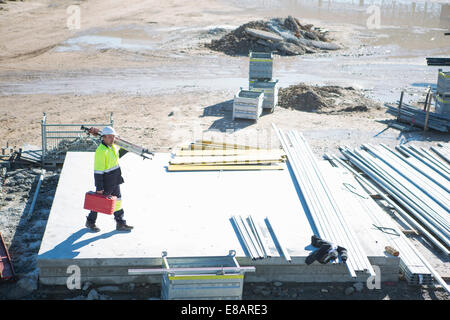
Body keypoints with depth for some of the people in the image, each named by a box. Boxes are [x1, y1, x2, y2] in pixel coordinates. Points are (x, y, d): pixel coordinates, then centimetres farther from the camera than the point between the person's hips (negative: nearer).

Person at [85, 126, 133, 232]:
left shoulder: (113, 146, 3)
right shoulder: (101, 151, -24)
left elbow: (118, 154, 29)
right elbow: (98, 171, -24)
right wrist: (99, 187, -24)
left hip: (115, 181, 8)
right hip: (106, 183, -8)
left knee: (117, 200, 14)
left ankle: (120, 223, 24)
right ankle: (90, 222, 27)